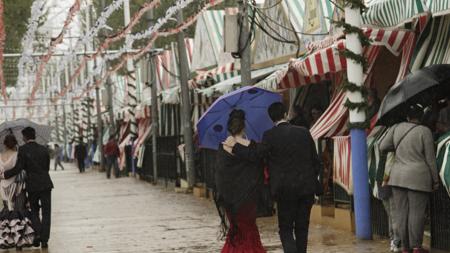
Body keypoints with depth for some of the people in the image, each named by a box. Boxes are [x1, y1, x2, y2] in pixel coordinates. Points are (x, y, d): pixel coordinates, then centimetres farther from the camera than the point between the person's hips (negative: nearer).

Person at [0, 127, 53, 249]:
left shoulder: (23, 149, -6)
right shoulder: (44, 149, 5)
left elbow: (18, 168, -11)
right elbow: (47, 168, 10)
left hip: (32, 186, -1)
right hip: (45, 184, 1)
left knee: (34, 211, 16)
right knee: (46, 213, 6)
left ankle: (38, 233, -3)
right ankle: (44, 240, 2)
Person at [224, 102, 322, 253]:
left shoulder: (270, 136, -9)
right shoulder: (304, 133, 3)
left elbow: (255, 154, -15)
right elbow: (316, 161, 6)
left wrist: (235, 146, -1)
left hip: (286, 190, -3)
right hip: (307, 187, 3)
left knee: (285, 229, 3)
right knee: (302, 228, 13)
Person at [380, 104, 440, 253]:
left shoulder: (397, 128, 1)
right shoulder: (424, 131, -9)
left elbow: (383, 147, 5)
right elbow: (430, 158, -7)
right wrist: (435, 180, 1)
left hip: (398, 177, 4)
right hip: (419, 178, -4)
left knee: (401, 212, 5)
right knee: (417, 212, -1)